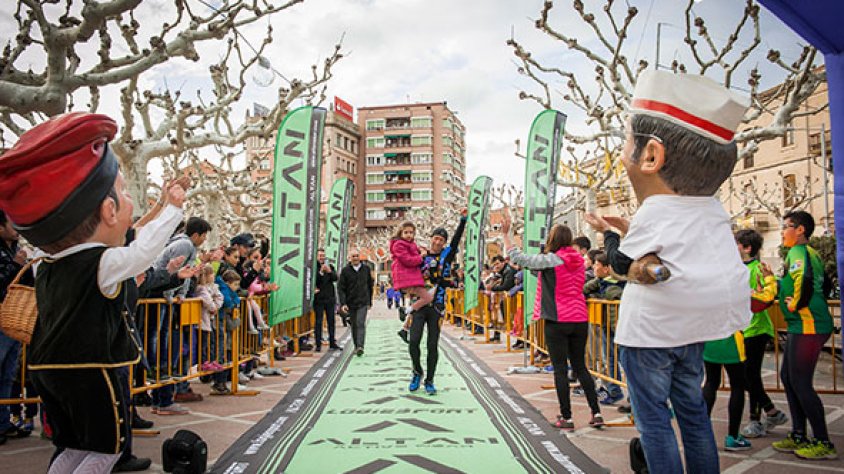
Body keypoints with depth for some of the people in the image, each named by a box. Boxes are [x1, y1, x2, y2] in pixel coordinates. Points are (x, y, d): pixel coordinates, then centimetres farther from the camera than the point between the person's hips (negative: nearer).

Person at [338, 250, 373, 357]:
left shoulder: (366, 269, 6)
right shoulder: (345, 270, -1)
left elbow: (370, 285, 16)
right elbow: (340, 288, -4)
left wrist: (370, 301, 16)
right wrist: (343, 303, -14)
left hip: (363, 302, -1)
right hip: (350, 303, 1)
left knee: (360, 324, -15)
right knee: (354, 326, 9)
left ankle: (360, 347, -23)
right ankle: (356, 347, 21)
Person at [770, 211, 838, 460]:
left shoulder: (798, 252, -12)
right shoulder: (811, 253, 18)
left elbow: (804, 280, -32)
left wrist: (795, 305, -19)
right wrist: (774, 281, 18)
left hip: (808, 326, -10)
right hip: (802, 326, 10)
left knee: (800, 383, -4)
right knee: (788, 377, 15)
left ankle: (823, 443, 6)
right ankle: (799, 436, 23)